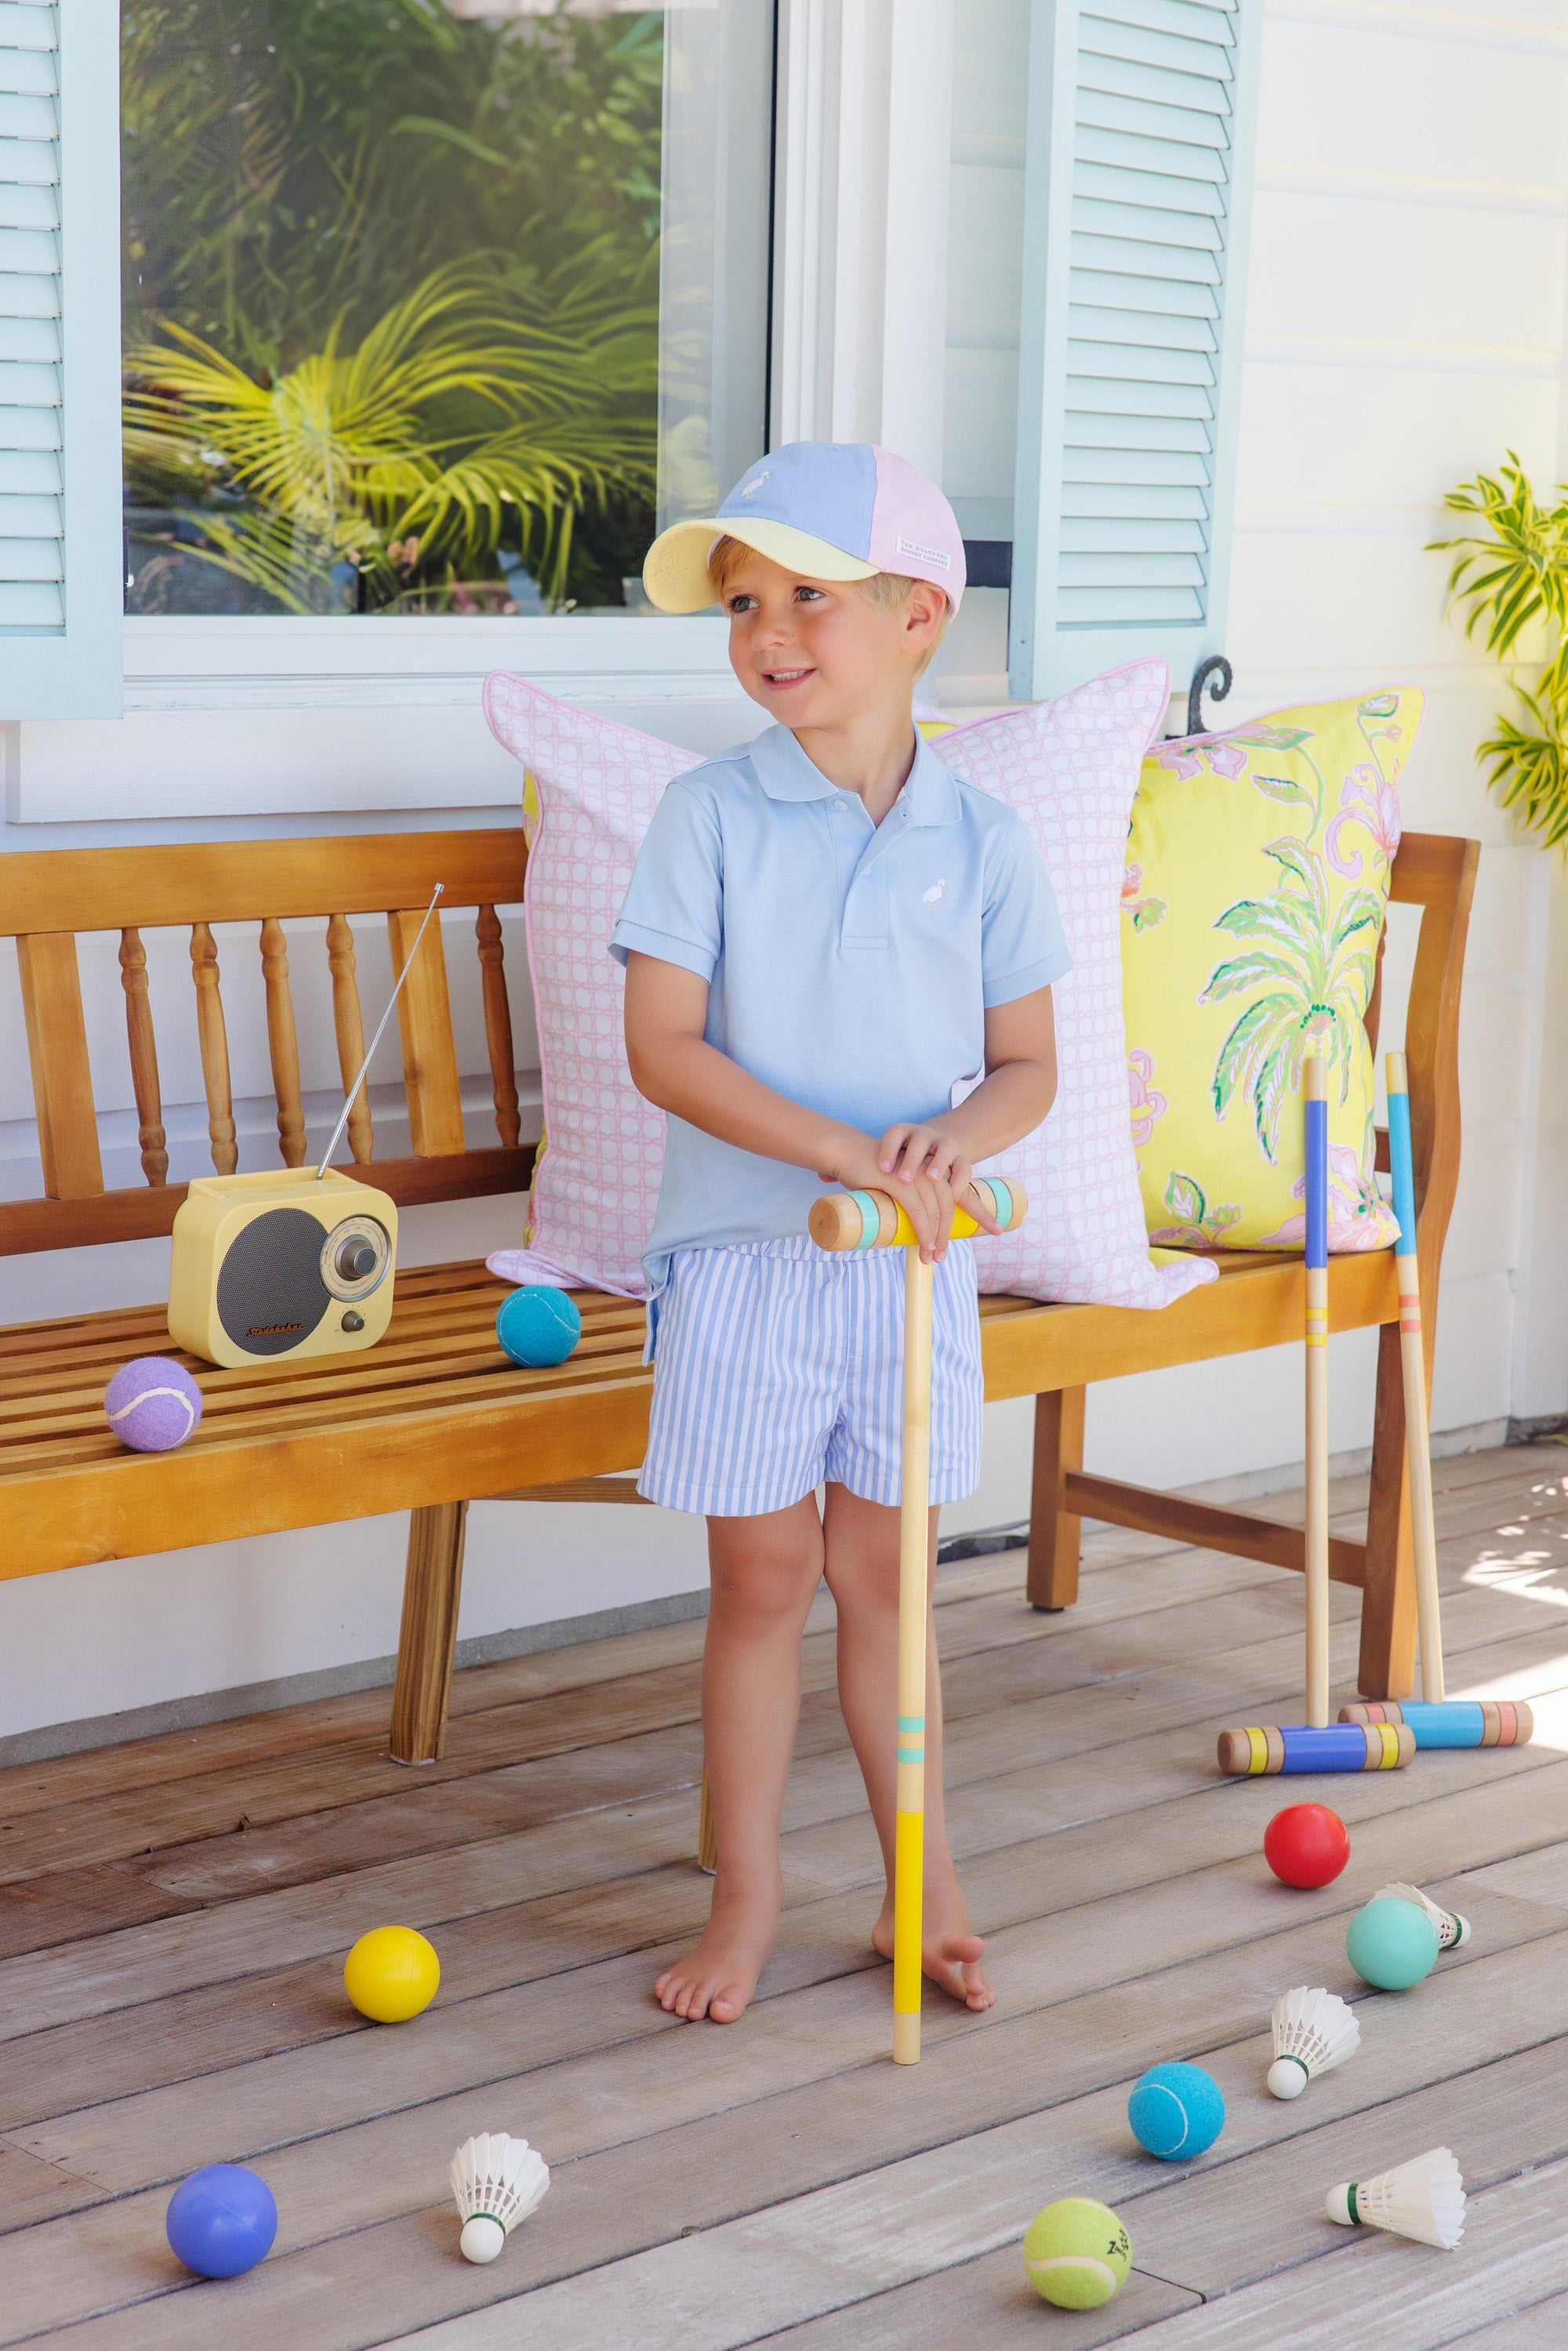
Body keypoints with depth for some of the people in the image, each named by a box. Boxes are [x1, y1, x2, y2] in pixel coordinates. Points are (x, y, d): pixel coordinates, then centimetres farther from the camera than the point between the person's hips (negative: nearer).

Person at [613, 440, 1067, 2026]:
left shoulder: (982, 841, 0)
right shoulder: (710, 818, -7)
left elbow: (1028, 1064, 5)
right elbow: (663, 1048, -14)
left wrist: (955, 1137, -17)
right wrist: (843, 1152, -23)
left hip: (913, 1268, 2)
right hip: (745, 1258, -2)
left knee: (883, 1575, 13)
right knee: (761, 1578, 7)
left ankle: (920, 1887, 25)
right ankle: (745, 1896, 20)